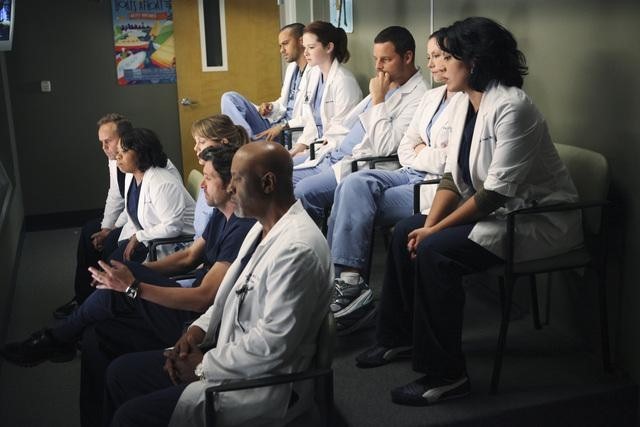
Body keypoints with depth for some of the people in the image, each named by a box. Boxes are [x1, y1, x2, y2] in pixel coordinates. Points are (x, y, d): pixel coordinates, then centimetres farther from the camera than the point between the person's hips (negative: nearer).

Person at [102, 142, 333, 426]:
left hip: (257, 383, -9)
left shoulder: (296, 249, -26)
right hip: (226, 353, 10)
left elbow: (272, 343, -27)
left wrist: (205, 366, -15)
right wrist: (198, 329, 1)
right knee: (121, 371, 11)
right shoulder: (264, 227, 7)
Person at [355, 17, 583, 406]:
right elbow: (453, 176, 5)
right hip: (493, 212, 9)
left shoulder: (511, 107, -23)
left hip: (538, 219, -9)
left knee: (435, 252, -25)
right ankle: (401, 335, 18)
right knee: (407, 233, 2)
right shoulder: (465, 107, 5)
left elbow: (497, 191, -26)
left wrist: (436, 230, -20)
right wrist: (429, 225, -10)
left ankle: (446, 375, -12)